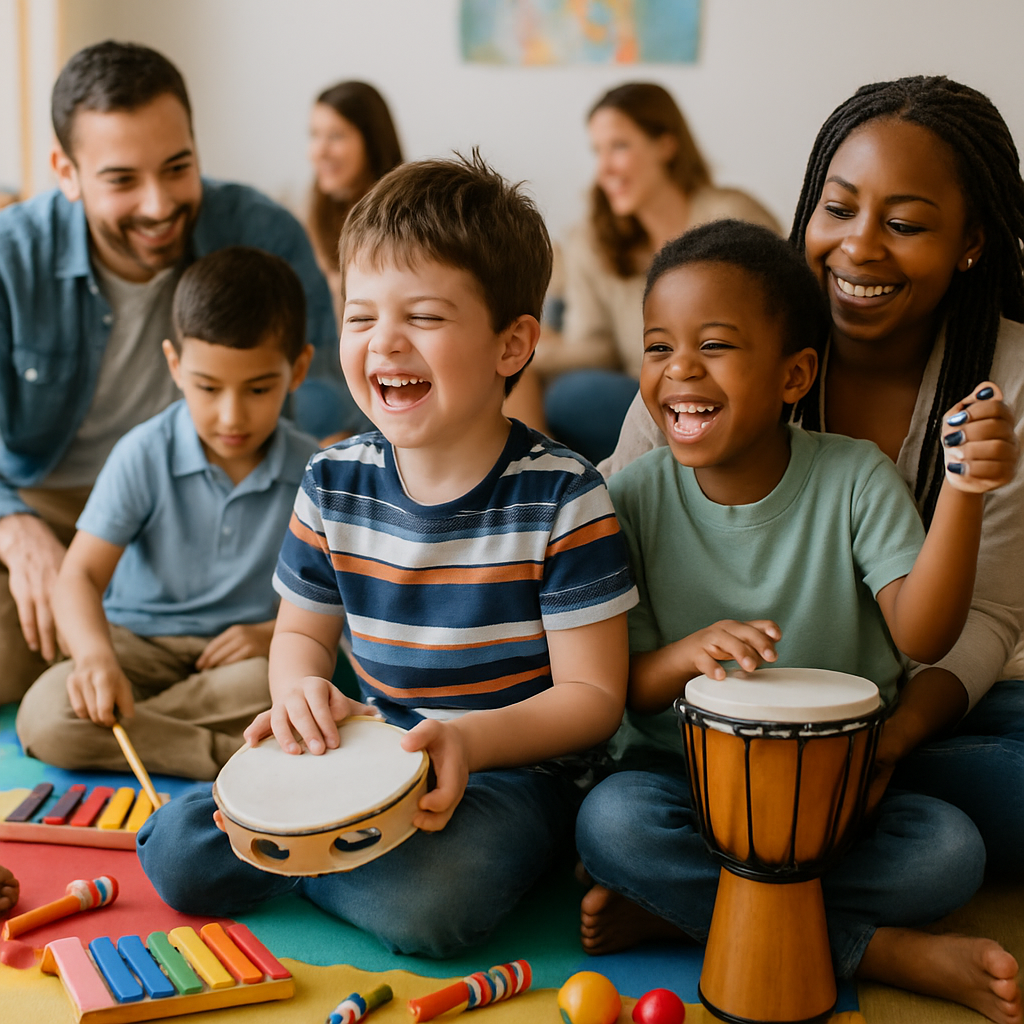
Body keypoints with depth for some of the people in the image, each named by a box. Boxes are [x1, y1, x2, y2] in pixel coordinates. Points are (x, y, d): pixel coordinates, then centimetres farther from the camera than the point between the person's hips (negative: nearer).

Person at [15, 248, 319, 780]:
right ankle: (241, 756, -24)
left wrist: (276, 633, -16)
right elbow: (80, 575, -14)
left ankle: (117, 726, -17)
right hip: (139, 640, 0)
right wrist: (96, 656, -34)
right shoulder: (144, 455, -10)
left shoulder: (311, 471, -5)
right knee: (44, 716, -29)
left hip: (243, 652, 1)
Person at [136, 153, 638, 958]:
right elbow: (303, 628, 12)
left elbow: (594, 695, -13)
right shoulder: (334, 483, -1)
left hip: (516, 764, -3)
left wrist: (470, 740, -29)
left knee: (428, 904, -33)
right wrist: (300, 693, -12)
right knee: (180, 853, -13)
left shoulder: (560, 497, -15)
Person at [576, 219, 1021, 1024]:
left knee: (951, 849, -25)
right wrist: (685, 656, -28)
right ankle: (882, 949, -19)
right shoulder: (637, 499, -7)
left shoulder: (854, 477, -8)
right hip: (686, 770, 0)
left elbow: (921, 637, -20)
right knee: (611, 820, -30)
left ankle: (683, 908, -15)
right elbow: (611, 685, -5)